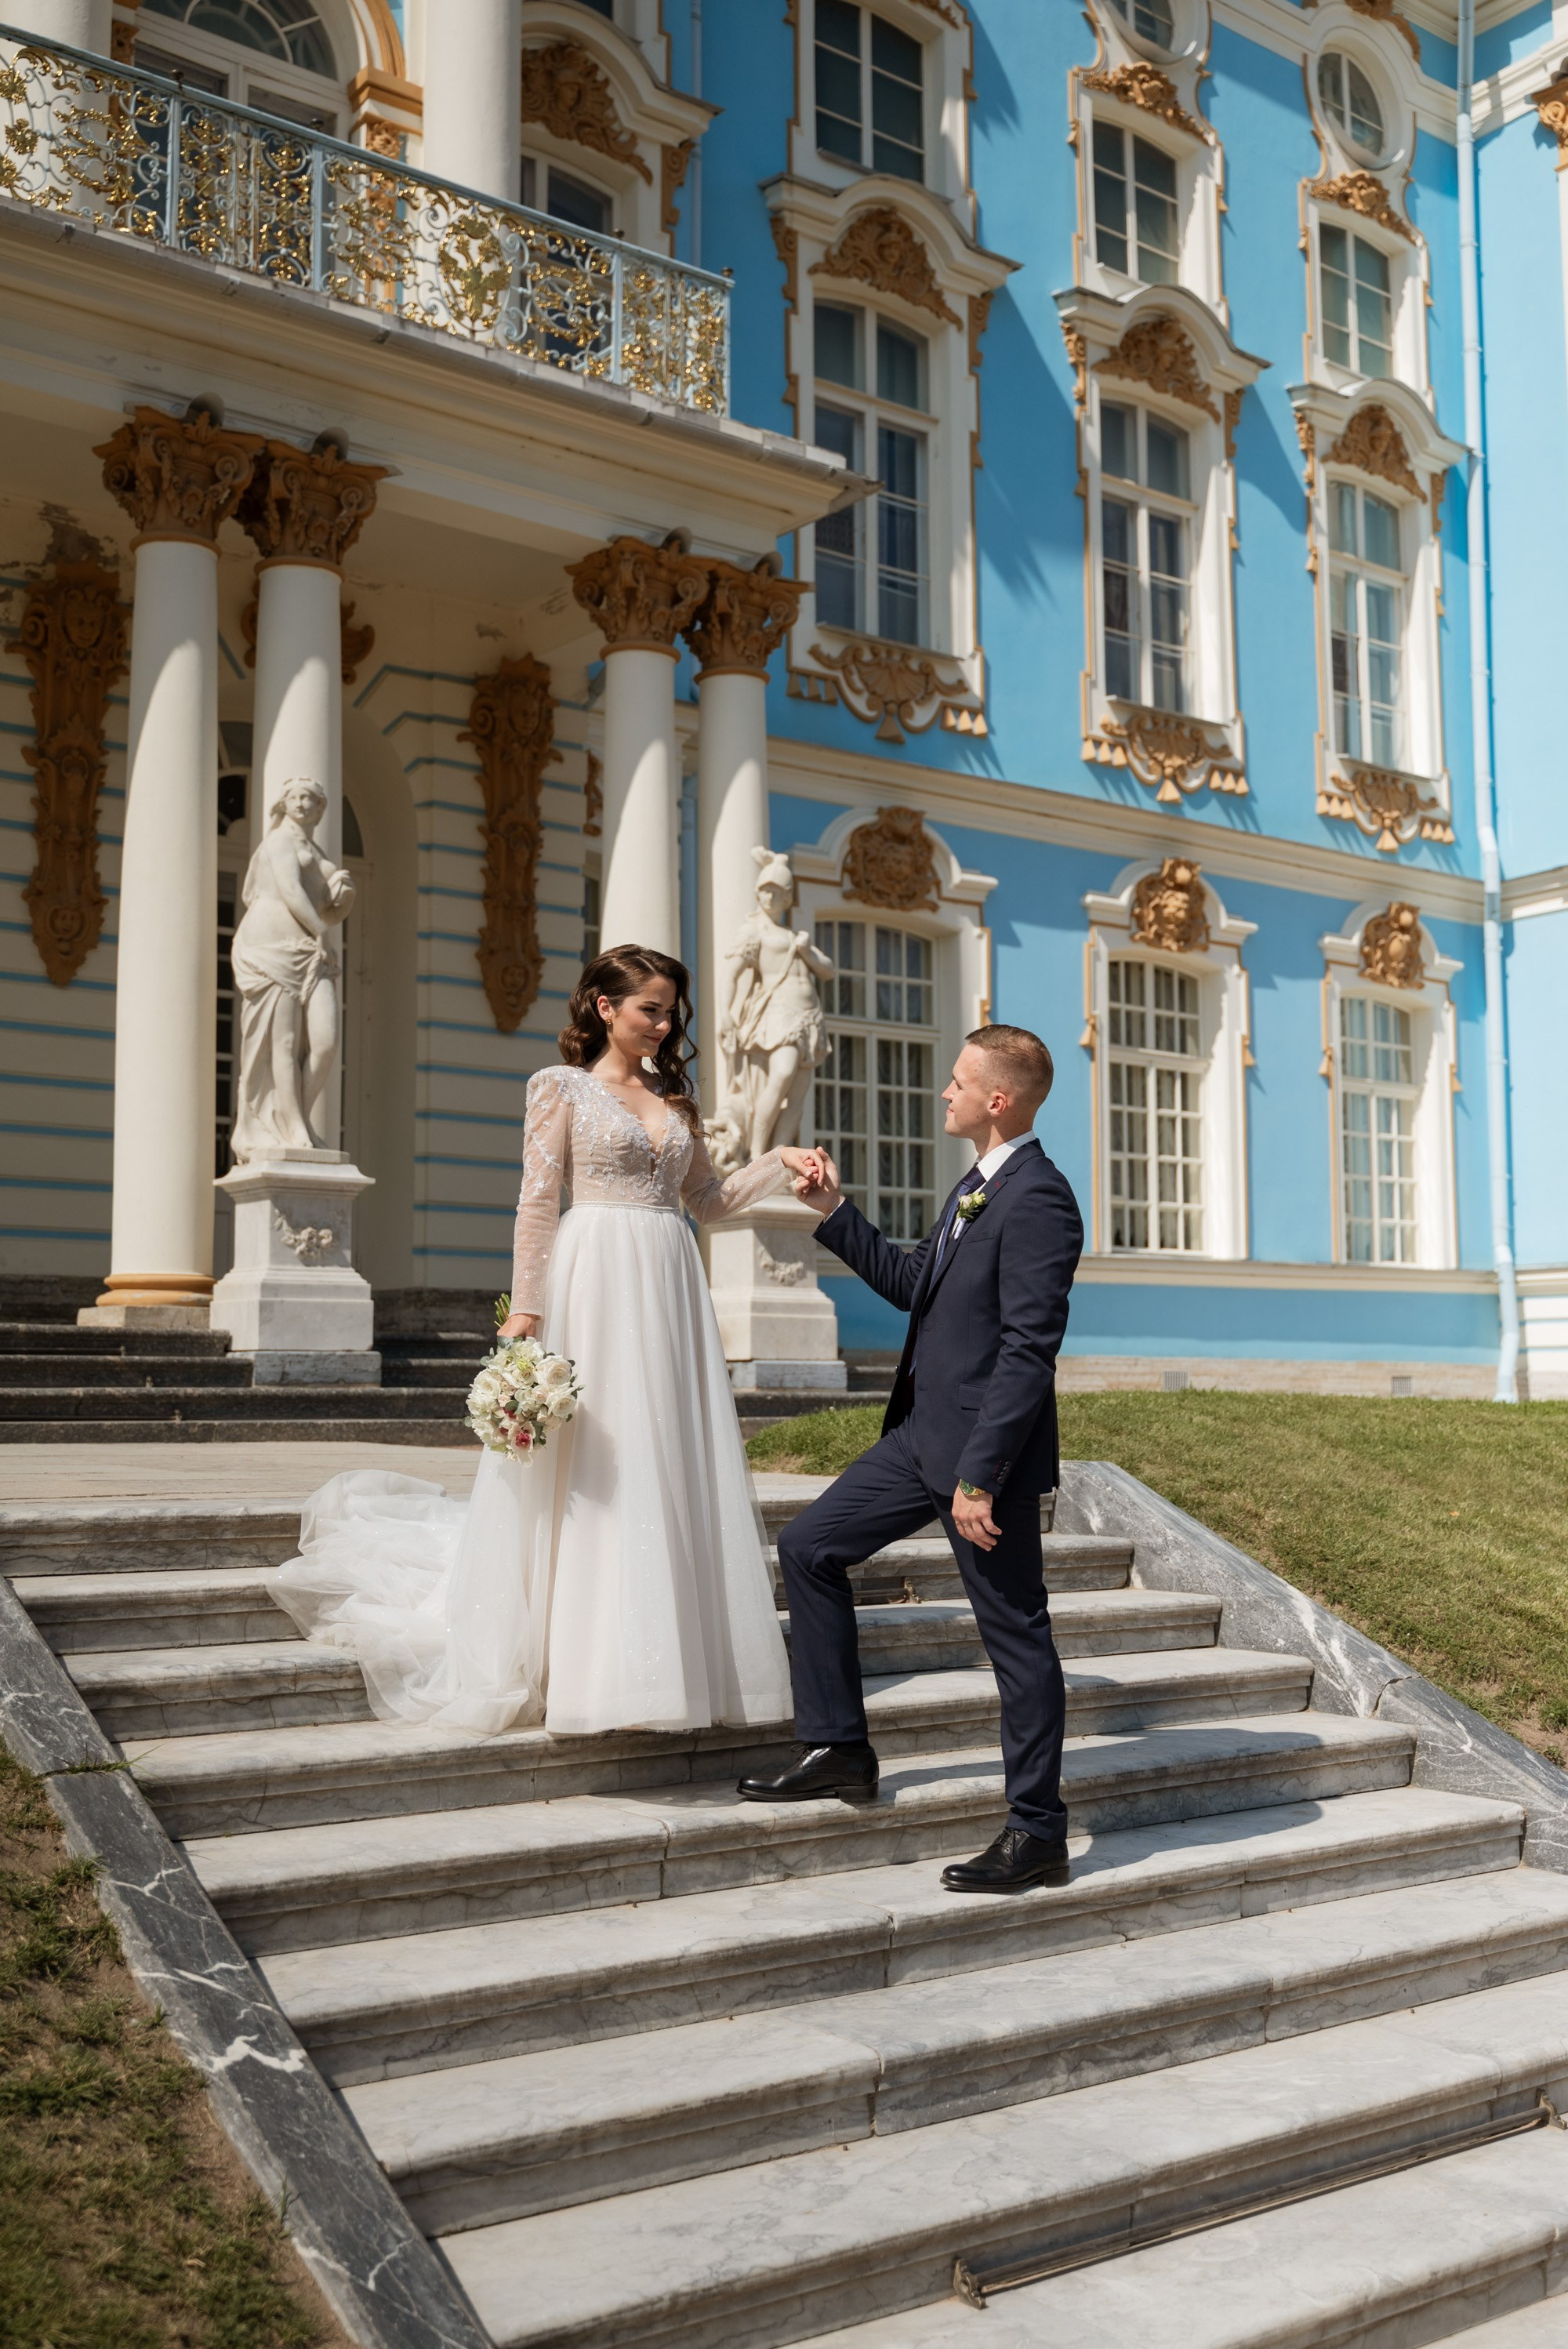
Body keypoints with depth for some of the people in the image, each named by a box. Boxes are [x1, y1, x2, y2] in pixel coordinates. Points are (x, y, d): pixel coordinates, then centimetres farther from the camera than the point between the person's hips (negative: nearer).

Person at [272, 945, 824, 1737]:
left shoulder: (672, 1096, 17)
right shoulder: (561, 1087, 1)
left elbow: (705, 1200, 21)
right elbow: (537, 1205, -5)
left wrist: (779, 1163, 7)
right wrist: (525, 1311, -12)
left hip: (670, 1288, 6)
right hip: (594, 1285, -5)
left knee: (672, 1473, 3)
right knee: (592, 1472, -6)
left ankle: (670, 1661, 10)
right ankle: (587, 1672, 1)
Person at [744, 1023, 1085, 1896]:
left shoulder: (1038, 1200, -19)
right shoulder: (977, 1186, 14)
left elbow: (1028, 1351, -23)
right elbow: (914, 1283, 21)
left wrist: (979, 1478, -24)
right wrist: (836, 1211, 15)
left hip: (984, 1446, -10)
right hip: (923, 1433, 10)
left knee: (1017, 1635, 1)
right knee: (810, 1546, 13)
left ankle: (1039, 1834, 13)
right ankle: (840, 1751, 21)